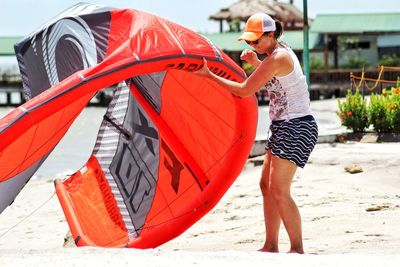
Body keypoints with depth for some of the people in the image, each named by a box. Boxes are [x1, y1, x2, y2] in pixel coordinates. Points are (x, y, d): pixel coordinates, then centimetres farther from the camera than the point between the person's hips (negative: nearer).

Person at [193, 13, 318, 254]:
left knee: (279, 191, -12)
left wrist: (209, 74, -9)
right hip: (283, 127, 11)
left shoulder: (276, 58, -19)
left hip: (296, 128, -11)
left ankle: (297, 249, -7)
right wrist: (256, 63, 17)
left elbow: (244, 90, -16)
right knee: (267, 185, 12)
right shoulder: (282, 51, 11)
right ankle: (271, 246, 17)